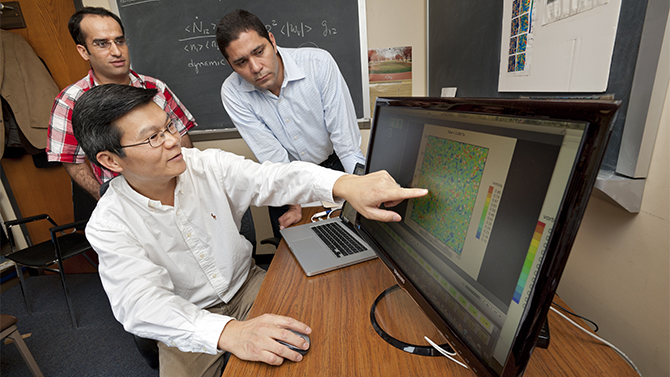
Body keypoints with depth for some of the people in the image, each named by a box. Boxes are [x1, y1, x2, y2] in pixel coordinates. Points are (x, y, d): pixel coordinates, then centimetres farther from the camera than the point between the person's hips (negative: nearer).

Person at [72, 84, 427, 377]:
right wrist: (228, 332, -47)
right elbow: (141, 302, -28)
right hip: (188, 322, 0)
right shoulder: (108, 225, -17)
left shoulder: (209, 165, -12)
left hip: (246, 284, 2)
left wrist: (346, 184, -45)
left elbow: (273, 178, -25)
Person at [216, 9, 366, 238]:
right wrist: (296, 204, -19)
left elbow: (345, 136, -23)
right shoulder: (232, 93, -18)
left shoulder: (318, 63, -23)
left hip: (334, 167, 0)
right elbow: (271, 155, -18)